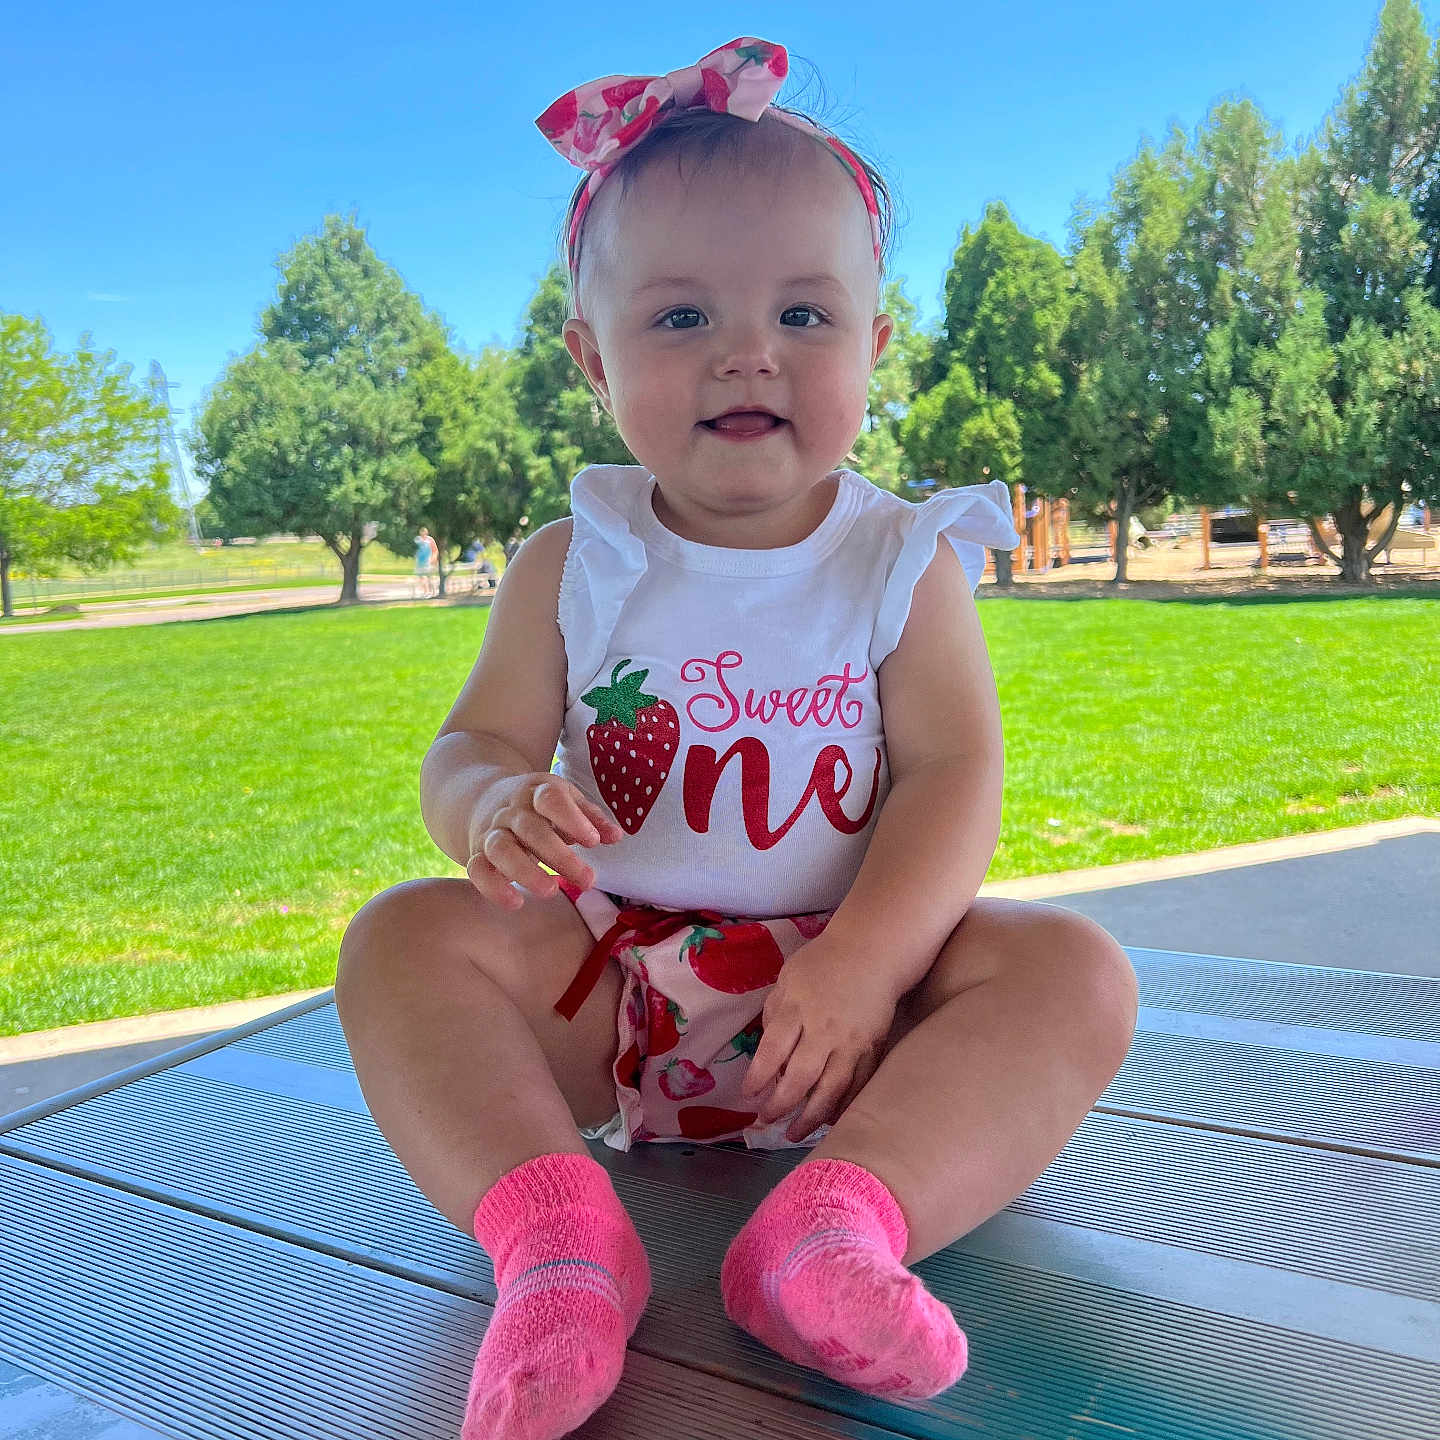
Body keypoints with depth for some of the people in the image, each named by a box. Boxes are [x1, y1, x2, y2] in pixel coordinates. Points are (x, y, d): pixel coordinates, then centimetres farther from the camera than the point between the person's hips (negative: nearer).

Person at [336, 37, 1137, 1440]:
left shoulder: (902, 565, -3)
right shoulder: (575, 565, 1)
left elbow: (953, 775, -10)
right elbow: (471, 744, -1)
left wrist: (855, 968, -25)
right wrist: (499, 807, -28)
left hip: (851, 977, 0)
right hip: (606, 981, 1)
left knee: (1073, 970, -22)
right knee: (401, 937, -18)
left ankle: (843, 1215, -36)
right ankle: (555, 1234, -31)